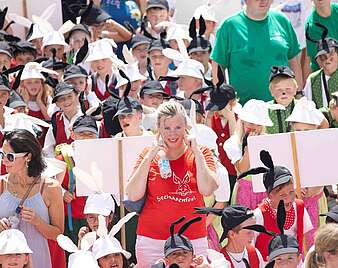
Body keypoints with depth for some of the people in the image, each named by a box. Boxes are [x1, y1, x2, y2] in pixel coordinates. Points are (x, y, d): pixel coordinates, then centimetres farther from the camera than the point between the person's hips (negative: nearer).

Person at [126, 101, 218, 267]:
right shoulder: (148, 155, 6)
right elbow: (133, 195, -5)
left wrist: (196, 152, -7)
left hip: (193, 240, 0)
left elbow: (207, 189, -10)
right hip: (152, 240, 0)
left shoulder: (200, 154, 5)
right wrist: (150, 156, -8)